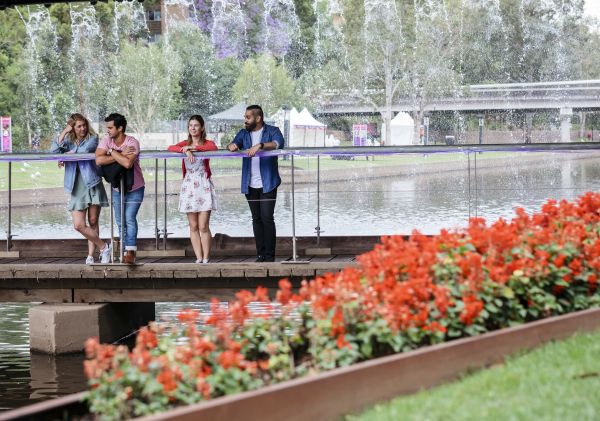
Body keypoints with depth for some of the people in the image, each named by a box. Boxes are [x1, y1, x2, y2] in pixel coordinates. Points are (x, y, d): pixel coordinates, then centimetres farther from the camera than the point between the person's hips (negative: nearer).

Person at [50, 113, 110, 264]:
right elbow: (54, 151, -8)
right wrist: (64, 132, -6)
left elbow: (85, 150, -19)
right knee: (79, 225, -7)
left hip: (93, 185, -3)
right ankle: (103, 247, 8)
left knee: (93, 222, 3)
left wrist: (67, 155, -6)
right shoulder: (68, 141, 11)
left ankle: (90, 255, 13)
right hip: (77, 189, 3)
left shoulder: (92, 138, 2)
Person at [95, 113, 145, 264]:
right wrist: (120, 155, -29)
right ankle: (126, 251, 17)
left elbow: (128, 163, -39)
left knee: (130, 218, -16)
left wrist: (112, 152, -26)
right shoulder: (107, 140, -10)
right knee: (120, 222, 8)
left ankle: (130, 253, -17)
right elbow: (99, 160, -25)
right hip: (117, 188, 5)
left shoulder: (132, 143, -23)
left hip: (134, 189, -5)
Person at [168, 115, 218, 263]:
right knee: (193, 227, 2)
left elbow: (213, 148, -21)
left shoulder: (207, 143, 3)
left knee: (203, 226, -8)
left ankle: (206, 259, -5)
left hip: (204, 186, -3)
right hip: (189, 186, 3)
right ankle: (199, 258, 4)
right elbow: (171, 148, -6)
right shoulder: (185, 143, 12)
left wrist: (192, 147, -17)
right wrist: (185, 150, -21)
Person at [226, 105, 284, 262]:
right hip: (250, 184, 5)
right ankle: (260, 254, 13)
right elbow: (234, 144, 1)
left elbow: (278, 143, -20)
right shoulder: (244, 133, 14)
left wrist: (260, 145, -36)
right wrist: (231, 146, -24)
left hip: (267, 183, -5)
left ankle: (270, 255, -5)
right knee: (256, 219, 8)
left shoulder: (272, 131, -1)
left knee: (267, 218, -9)